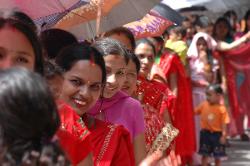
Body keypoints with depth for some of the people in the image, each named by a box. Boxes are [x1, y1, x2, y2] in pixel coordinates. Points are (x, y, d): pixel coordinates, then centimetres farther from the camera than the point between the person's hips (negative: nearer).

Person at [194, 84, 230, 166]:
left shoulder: (221, 109, -13)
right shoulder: (203, 105, -2)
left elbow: (224, 123, -13)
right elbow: (194, 111, 9)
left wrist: (223, 135, -16)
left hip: (217, 134, -3)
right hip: (206, 133, 3)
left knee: (217, 156, 10)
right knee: (204, 154, 7)